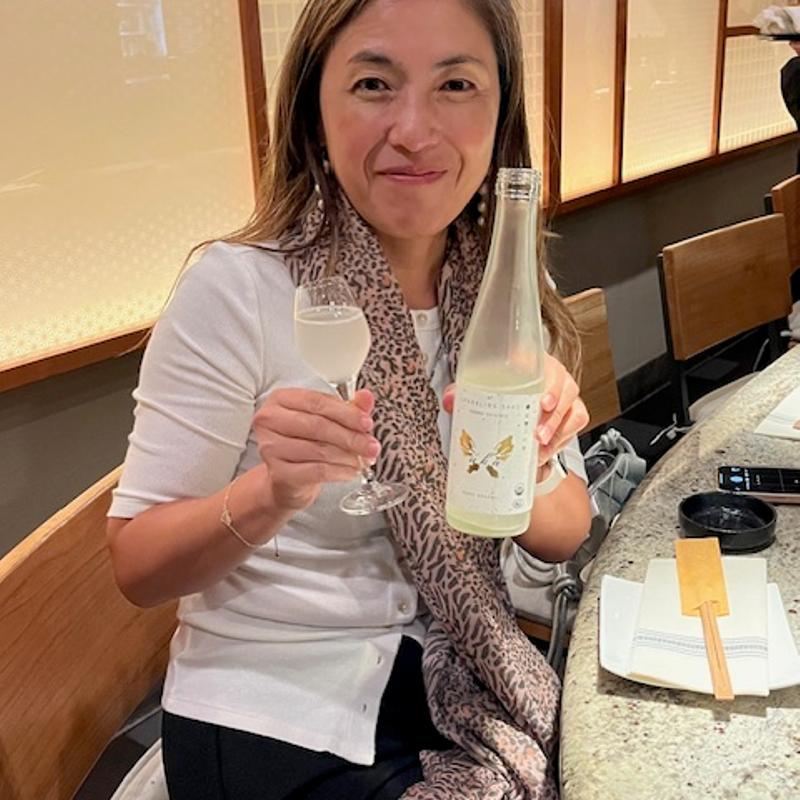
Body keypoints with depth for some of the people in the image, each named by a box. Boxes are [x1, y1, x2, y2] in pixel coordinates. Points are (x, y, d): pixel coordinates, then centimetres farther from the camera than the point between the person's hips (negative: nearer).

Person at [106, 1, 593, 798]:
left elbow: (563, 536, -1)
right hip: (280, 727, -4)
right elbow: (137, 566, -12)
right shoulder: (235, 290, -17)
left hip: (466, 686, 5)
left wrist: (526, 468, -22)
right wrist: (272, 494, -30)